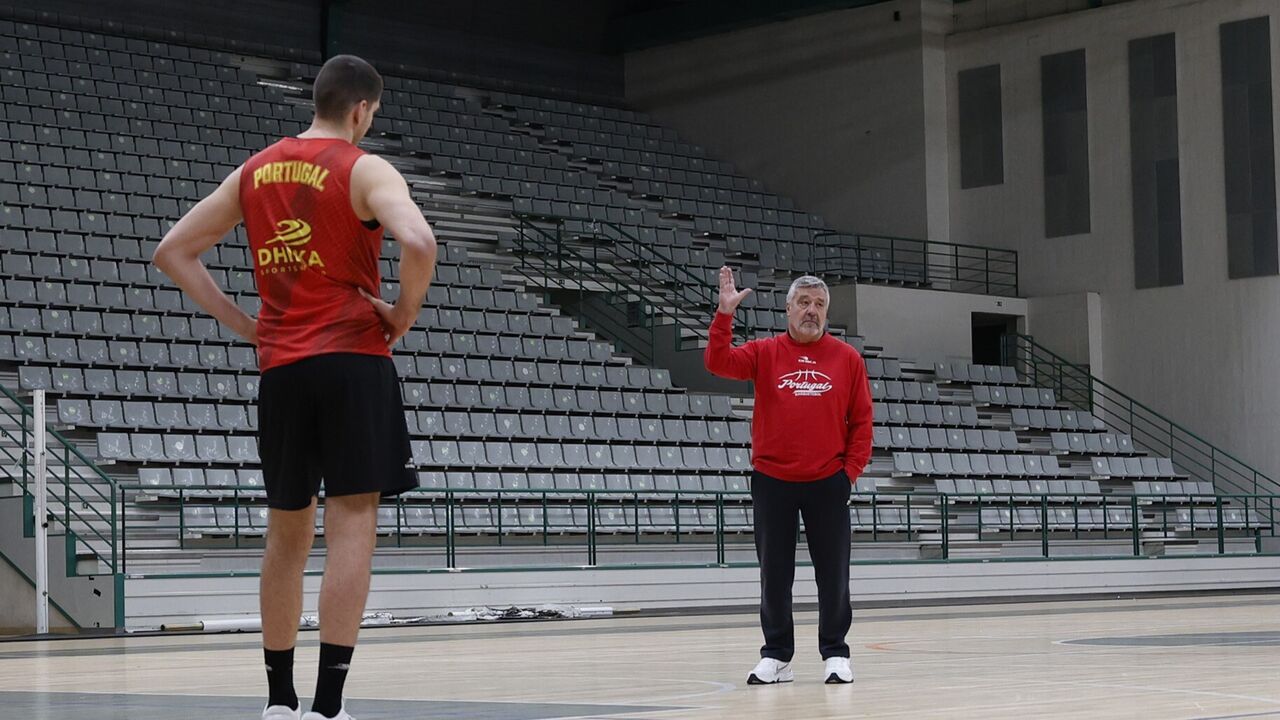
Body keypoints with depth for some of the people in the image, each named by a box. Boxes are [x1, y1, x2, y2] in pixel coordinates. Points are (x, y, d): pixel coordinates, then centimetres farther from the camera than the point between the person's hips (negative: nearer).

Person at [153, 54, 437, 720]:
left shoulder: (254, 172, 13)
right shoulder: (363, 169, -5)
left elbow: (172, 252, 15)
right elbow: (418, 241, -24)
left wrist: (243, 324, 13)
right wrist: (403, 314, -8)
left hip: (280, 367, 6)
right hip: (354, 361, -5)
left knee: (287, 532, 15)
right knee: (351, 526, -6)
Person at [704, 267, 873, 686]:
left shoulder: (847, 358, 3)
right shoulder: (764, 353, 3)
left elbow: (861, 419, 4)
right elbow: (718, 362, -12)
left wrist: (852, 469, -3)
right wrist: (725, 314, -22)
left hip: (828, 482, 0)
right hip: (772, 481, 0)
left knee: (833, 573, 4)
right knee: (774, 573, 6)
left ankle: (835, 654, 15)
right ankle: (776, 656, 14)